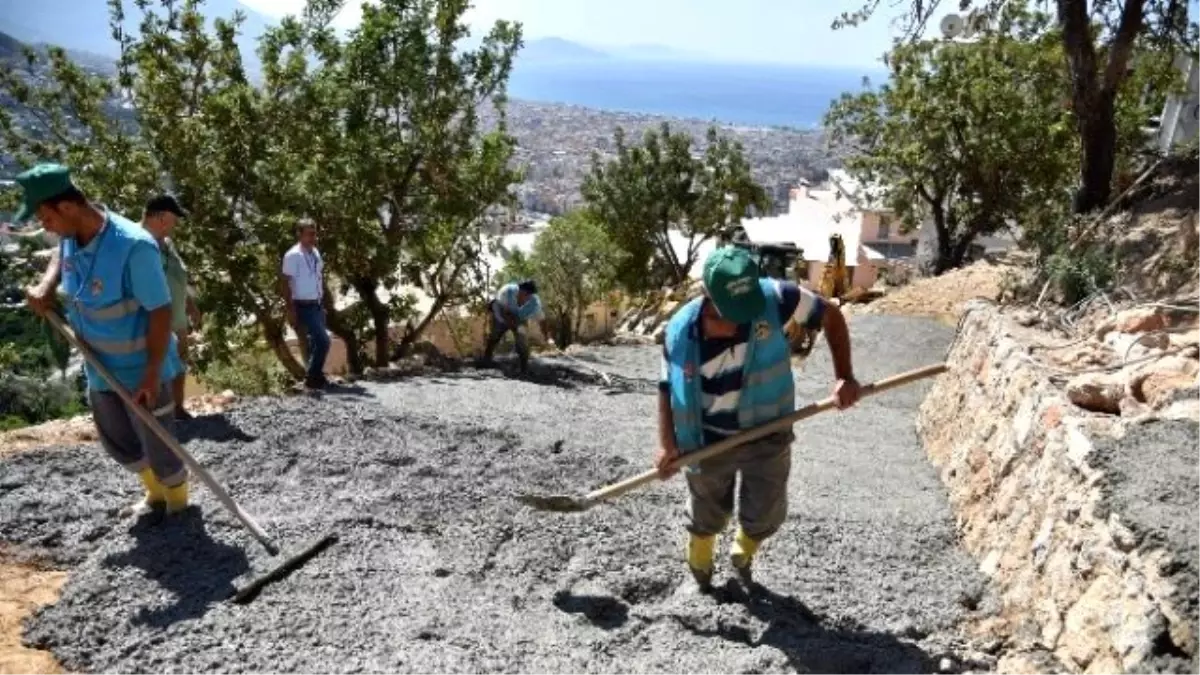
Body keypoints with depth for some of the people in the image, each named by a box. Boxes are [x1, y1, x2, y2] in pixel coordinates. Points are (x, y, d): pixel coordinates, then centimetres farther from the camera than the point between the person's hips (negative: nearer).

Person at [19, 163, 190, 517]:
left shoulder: (134, 247, -31)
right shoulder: (71, 236, -6)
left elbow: (161, 311, -26)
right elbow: (61, 256, 21)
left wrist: (152, 374, -25)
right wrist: (45, 285, 0)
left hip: (139, 369, -8)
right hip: (100, 368, 8)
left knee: (157, 443, 8)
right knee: (117, 440, 23)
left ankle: (177, 507, 31)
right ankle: (156, 494, 44)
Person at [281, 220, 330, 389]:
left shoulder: (315, 253, 9)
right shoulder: (292, 256, -14)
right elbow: (286, 284, -15)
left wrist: (323, 301, 14)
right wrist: (290, 310, -19)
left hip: (317, 305, 8)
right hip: (304, 306, -8)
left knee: (316, 342, 14)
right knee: (323, 341, -13)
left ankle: (314, 376, 25)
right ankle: (312, 378, -2)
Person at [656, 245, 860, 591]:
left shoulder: (774, 297, -23)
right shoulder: (680, 330, -19)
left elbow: (831, 316, -8)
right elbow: (668, 387, -5)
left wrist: (844, 376, -16)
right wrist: (666, 443, -15)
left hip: (768, 437, 0)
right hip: (709, 441, 0)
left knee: (764, 516, 10)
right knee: (706, 517, 19)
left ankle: (742, 556, 47)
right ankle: (699, 574, 51)